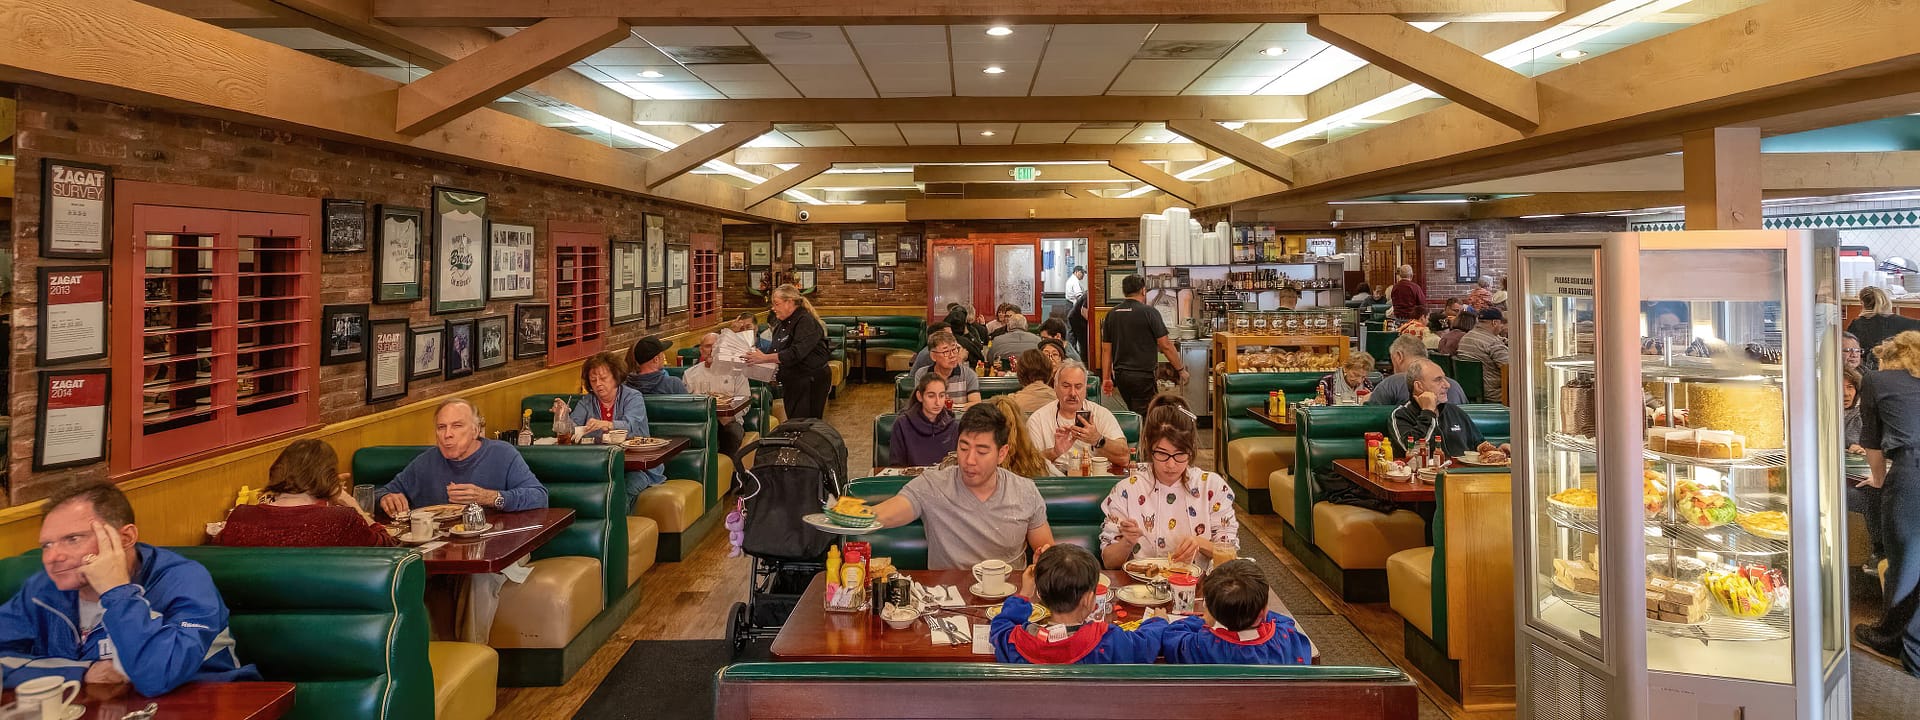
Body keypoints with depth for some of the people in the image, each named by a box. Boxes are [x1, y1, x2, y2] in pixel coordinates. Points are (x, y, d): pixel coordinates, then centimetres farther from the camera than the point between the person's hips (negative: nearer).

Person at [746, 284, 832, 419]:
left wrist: (764, 358, -26)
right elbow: (776, 352, 18)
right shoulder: (781, 325, 14)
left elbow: (795, 353, -27)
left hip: (811, 382, -9)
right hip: (791, 383, 9)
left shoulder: (806, 321, -16)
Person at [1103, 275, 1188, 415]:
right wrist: (1181, 370, 2)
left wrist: (1107, 378, 13)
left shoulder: (1111, 314, 6)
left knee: (1134, 413, 19)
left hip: (1120, 375, 6)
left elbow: (1107, 349, 8)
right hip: (1142, 375, -6)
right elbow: (1165, 346, -9)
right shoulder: (1149, 312, -9)